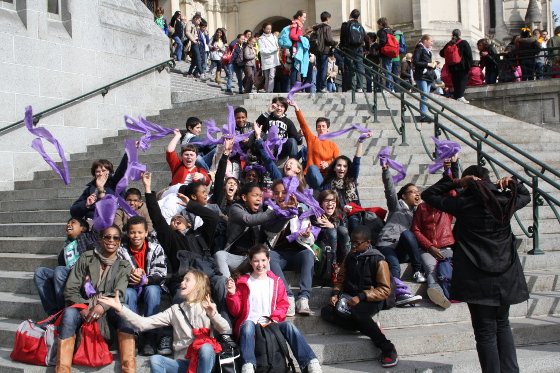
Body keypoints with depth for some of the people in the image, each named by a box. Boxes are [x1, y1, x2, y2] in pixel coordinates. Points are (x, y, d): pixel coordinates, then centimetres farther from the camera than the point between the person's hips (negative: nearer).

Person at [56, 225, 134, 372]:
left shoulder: (124, 266, 8)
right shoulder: (86, 258, 5)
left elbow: (118, 293, -9)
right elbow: (70, 290, 1)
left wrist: (102, 306, -29)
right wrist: (83, 308, -16)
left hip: (109, 309, 0)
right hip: (83, 307, 0)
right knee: (69, 313, -35)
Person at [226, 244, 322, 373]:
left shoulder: (276, 281, 14)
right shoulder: (243, 282, 9)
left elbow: (283, 304, 12)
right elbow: (235, 311, 7)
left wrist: (275, 317, -8)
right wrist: (232, 294, -11)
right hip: (249, 323, -2)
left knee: (288, 326, -28)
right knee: (248, 325, -37)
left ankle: (310, 362, -32)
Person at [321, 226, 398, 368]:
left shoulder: (378, 260, -8)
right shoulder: (350, 257, 11)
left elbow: (385, 290, -11)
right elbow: (341, 279, 21)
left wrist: (361, 297, -23)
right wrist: (335, 293, 0)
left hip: (371, 299, -6)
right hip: (349, 297, 6)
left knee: (355, 311, -39)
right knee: (326, 312, -20)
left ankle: (387, 348, -27)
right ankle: (370, 328, -18)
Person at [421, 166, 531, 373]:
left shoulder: (463, 203, -7)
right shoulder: (506, 200, 4)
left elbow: (428, 195, 2)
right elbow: (525, 195, 26)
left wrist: (455, 183, -2)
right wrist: (512, 182, 11)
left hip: (478, 277, -4)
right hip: (506, 274, 4)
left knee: (486, 331, 2)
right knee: (502, 324, 20)